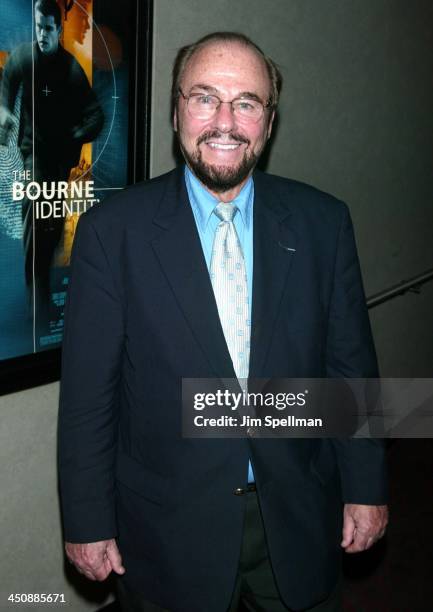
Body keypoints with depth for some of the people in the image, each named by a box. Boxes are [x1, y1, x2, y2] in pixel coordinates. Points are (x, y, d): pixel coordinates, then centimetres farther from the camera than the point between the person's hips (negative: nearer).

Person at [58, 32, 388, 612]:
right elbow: (88, 391, -8)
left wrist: (366, 487, 4)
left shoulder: (323, 222, -3)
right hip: (168, 531, -2)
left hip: (299, 523, 2)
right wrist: (88, 521, -5)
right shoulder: (113, 230, -10)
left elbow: (351, 366, 2)